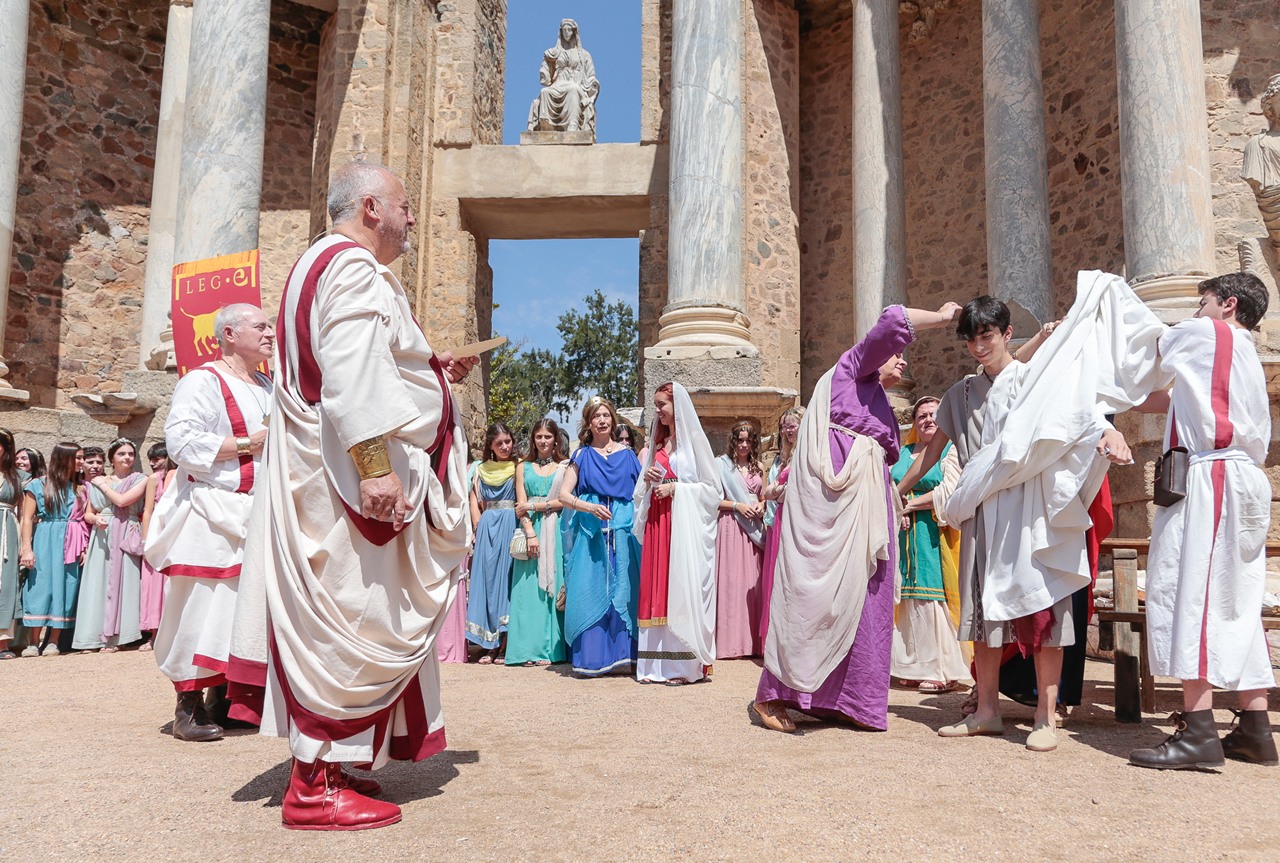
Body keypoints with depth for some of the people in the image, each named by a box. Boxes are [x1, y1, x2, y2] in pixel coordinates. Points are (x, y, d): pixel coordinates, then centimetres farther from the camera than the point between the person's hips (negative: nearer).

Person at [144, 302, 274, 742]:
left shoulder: (269, 388, 17)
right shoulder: (203, 381, -7)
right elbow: (182, 441, -18)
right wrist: (247, 445, -18)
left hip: (256, 515, 8)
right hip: (212, 514, -7)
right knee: (204, 606, -6)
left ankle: (225, 696, 18)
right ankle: (188, 705, 4)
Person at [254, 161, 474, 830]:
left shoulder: (326, 264, 23)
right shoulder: (352, 268, -12)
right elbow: (350, 375, -25)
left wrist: (430, 370, 23)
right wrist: (375, 464, -30)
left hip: (334, 472, 11)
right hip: (352, 473, -11)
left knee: (336, 624, 13)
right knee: (351, 622, -7)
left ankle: (320, 765, 21)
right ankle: (316, 787, -1)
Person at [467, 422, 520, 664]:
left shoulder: (518, 465, 3)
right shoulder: (482, 469, 15)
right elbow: (475, 498, 14)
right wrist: (478, 525, 1)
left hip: (510, 525, -4)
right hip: (487, 527, 4)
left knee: (506, 578, -5)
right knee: (486, 579, 1)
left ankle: (504, 646, -1)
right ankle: (491, 645, 6)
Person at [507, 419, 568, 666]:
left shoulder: (565, 466, 8)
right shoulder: (523, 467, 14)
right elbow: (521, 506, 5)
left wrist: (534, 506, -6)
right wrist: (530, 533, -9)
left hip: (556, 532, -2)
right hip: (530, 529, 2)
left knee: (553, 586, -4)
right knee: (528, 588, -2)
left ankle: (551, 648, 0)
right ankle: (530, 649, 1)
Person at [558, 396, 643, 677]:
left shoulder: (627, 455, 14)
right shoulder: (582, 456, 10)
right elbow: (564, 495, 1)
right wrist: (590, 507, -14)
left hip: (623, 530, 1)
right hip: (590, 530, -1)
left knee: (622, 591, -2)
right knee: (589, 592, -4)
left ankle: (620, 656, 4)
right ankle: (590, 658, 1)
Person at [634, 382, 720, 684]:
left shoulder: (693, 440, 0)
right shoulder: (657, 444, 19)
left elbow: (712, 488, -4)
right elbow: (642, 491, 22)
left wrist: (675, 488, -12)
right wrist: (647, 478, 1)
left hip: (685, 525, -6)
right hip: (657, 522, 6)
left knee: (682, 587, -8)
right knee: (656, 588, 2)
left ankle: (684, 664, -4)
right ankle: (658, 663, 5)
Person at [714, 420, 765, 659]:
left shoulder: (758, 467, 15)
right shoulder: (722, 464, -1)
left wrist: (761, 506, 1)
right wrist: (737, 506, -13)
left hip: (754, 528, 5)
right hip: (730, 526, -5)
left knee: (752, 581, 4)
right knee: (730, 580, -6)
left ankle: (752, 641, 11)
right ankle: (730, 641, -1)